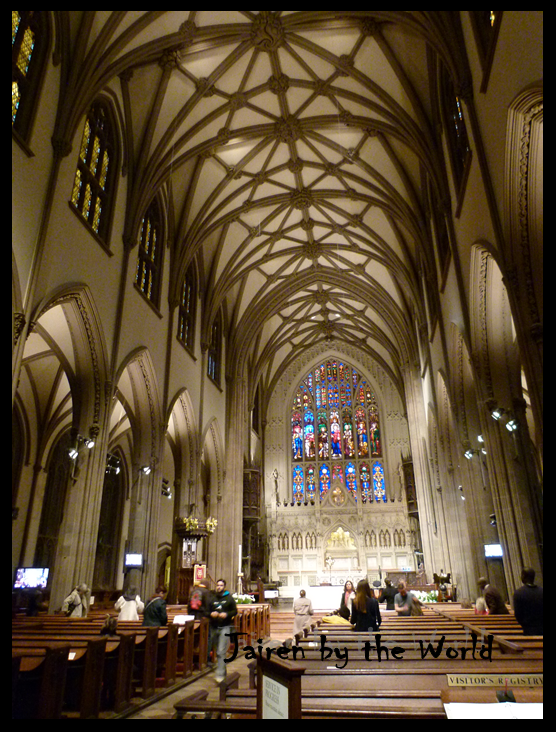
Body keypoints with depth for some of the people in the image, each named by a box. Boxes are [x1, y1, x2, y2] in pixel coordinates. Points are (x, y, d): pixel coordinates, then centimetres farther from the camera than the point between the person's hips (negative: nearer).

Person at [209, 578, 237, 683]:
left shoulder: (229, 598, 1)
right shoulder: (213, 599, 11)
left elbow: (235, 611, 1)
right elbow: (207, 611, 15)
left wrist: (227, 614, -16)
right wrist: (211, 614, -7)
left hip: (225, 627, -5)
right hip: (214, 627, 5)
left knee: (221, 652, -13)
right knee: (217, 652, 13)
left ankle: (220, 675, -12)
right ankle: (223, 671, 29)